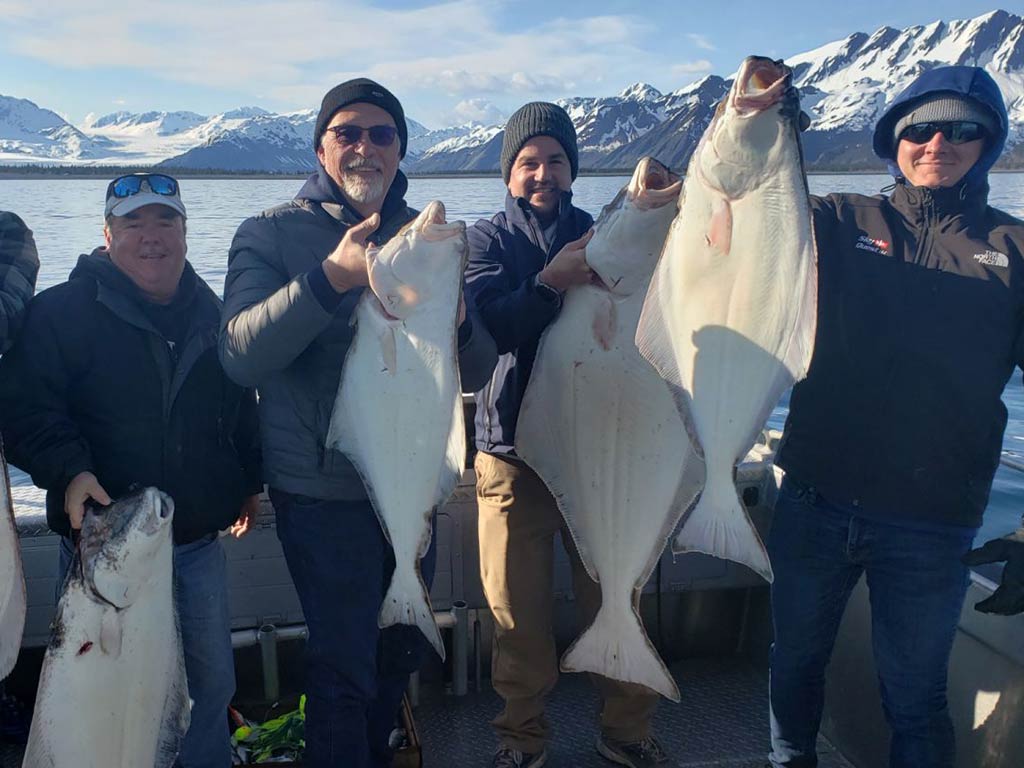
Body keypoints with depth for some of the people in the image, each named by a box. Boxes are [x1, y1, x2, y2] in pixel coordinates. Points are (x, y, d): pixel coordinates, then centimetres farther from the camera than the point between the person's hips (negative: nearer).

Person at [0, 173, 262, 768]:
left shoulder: (212, 314, 8)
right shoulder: (62, 312, -7)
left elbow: (242, 406, 19)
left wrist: (250, 480, 19)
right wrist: (68, 472, -27)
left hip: (199, 545, 4)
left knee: (212, 684, 16)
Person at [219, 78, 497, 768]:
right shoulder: (272, 233, -6)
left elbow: (477, 373, 3)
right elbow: (240, 355, -23)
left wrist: (456, 317, -19)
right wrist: (332, 277, -35)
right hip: (322, 488, -5)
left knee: (405, 646, 20)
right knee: (344, 664, -1)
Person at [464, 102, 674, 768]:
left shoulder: (601, 234, 8)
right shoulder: (488, 238, 3)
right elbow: (486, 323, -13)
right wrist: (550, 282, -28)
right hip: (513, 448, -1)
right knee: (518, 610, 6)